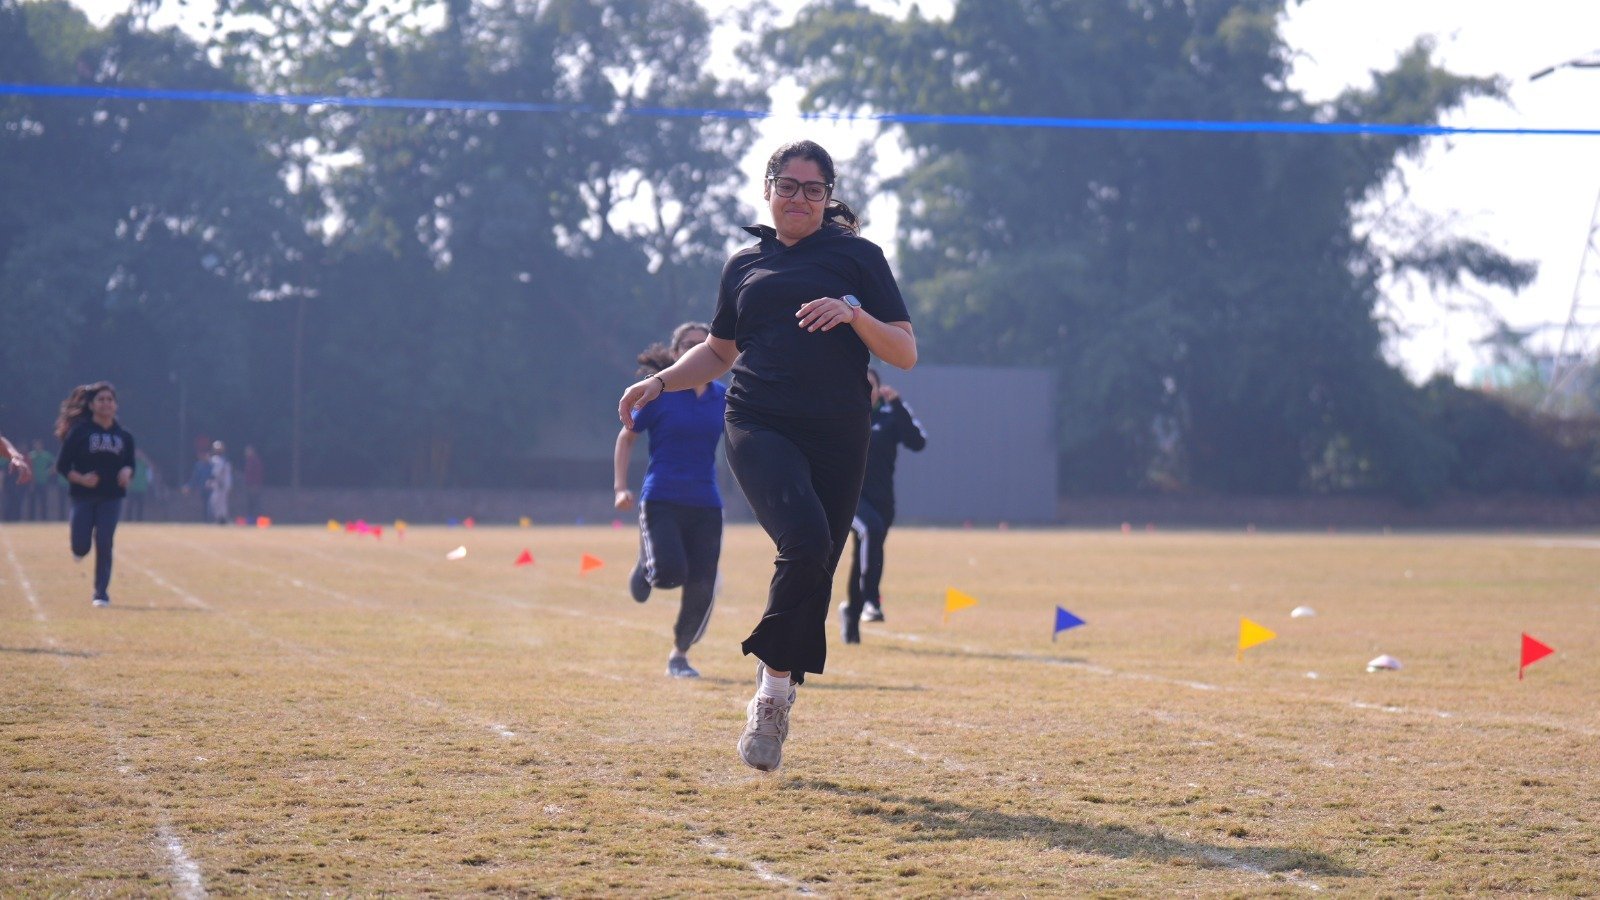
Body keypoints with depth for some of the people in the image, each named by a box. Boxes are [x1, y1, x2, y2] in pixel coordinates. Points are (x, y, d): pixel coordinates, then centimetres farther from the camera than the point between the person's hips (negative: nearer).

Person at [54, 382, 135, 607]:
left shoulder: (123, 435, 8)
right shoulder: (79, 431, -2)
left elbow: (130, 464, 16)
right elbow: (62, 465, -2)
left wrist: (127, 472, -8)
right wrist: (80, 478, -19)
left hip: (111, 497, 2)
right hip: (83, 496, -2)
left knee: (104, 544, -7)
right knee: (80, 548, -6)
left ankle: (101, 593, 1)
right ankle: (81, 547, 33)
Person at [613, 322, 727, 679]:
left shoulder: (723, 397, 7)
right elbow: (626, 437, 6)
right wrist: (621, 487, -3)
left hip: (705, 504, 3)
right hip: (661, 499, -3)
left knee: (701, 588, -2)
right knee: (670, 571, -24)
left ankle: (679, 655, 19)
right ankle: (645, 568, 14)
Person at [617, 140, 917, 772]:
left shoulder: (858, 257, 8)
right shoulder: (745, 265, 17)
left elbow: (906, 354, 3)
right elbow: (720, 351, 30)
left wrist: (855, 314, -14)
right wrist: (661, 383, 16)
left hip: (837, 438, 0)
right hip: (759, 427, 0)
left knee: (815, 575, 1)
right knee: (805, 540, -26)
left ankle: (776, 696, 19)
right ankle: (775, 682, -10)